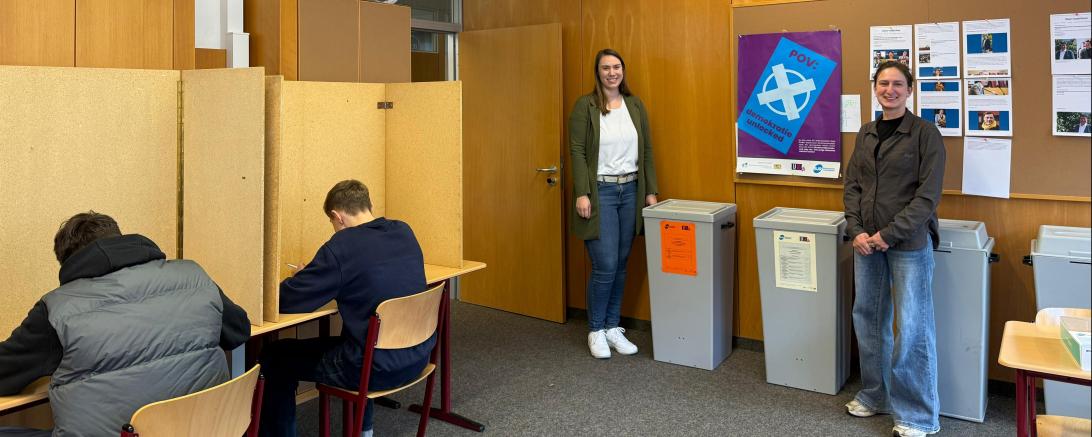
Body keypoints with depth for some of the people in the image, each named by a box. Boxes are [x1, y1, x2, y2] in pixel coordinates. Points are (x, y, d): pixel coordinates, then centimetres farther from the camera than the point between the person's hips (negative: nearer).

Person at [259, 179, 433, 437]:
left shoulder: (342, 247, -17)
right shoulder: (404, 232, 3)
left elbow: (287, 301, -12)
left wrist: (305, 278, 9)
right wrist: (326, 276, 18)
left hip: (379, 367, -7)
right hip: (418, 357, 7)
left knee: (275, 357, 11)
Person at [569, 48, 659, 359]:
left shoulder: (635, 105, 10)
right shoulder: (585, 105, -5)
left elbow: (646, 150, 11)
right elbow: (577, 152, -9)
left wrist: (651, 191, 7)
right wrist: (581, 194, -16)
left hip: (630, 190, 5)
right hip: (600, 191, -5)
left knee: (621, 265, 9)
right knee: (605, 266, -7)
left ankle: (613, 327, 22)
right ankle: (596, 331, 11)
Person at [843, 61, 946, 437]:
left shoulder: (925, 133, -5)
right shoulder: (865, 134, 11)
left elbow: (928, 195, -11)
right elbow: (852, 186, 9)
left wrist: (889, 234, -16)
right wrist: (856, 230, -6)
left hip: (909, 241, -6)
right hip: (866, 240, 6)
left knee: (912, 326, -2)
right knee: (867, 316, 12)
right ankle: (875, 395, 29)